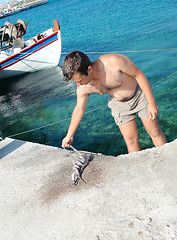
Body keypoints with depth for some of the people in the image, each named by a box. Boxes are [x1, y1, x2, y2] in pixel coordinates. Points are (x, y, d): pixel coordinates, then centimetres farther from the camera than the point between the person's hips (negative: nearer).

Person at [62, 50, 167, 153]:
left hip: (140, 95, -2)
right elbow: (79, 109, -5)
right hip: (119, 105, 3)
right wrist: (69, 135, 4)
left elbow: (138, 74, -23)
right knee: (130, 140, 5)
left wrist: (151, 103, -20)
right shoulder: (83, 88, -22)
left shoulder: (113, 62, -37)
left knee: (155, 132, 8)